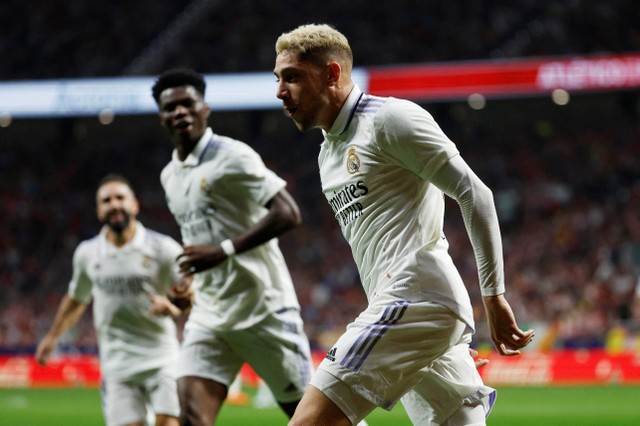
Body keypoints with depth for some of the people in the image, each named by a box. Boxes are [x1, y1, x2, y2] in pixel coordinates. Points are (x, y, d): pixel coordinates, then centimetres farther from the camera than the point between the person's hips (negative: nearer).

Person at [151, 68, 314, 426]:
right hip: (210, 316, 6)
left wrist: (224, 251, -25)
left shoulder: (231, 157, -10)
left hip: (264, 309, -6)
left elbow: (288, 214, -20)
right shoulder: (170, 175, 14)